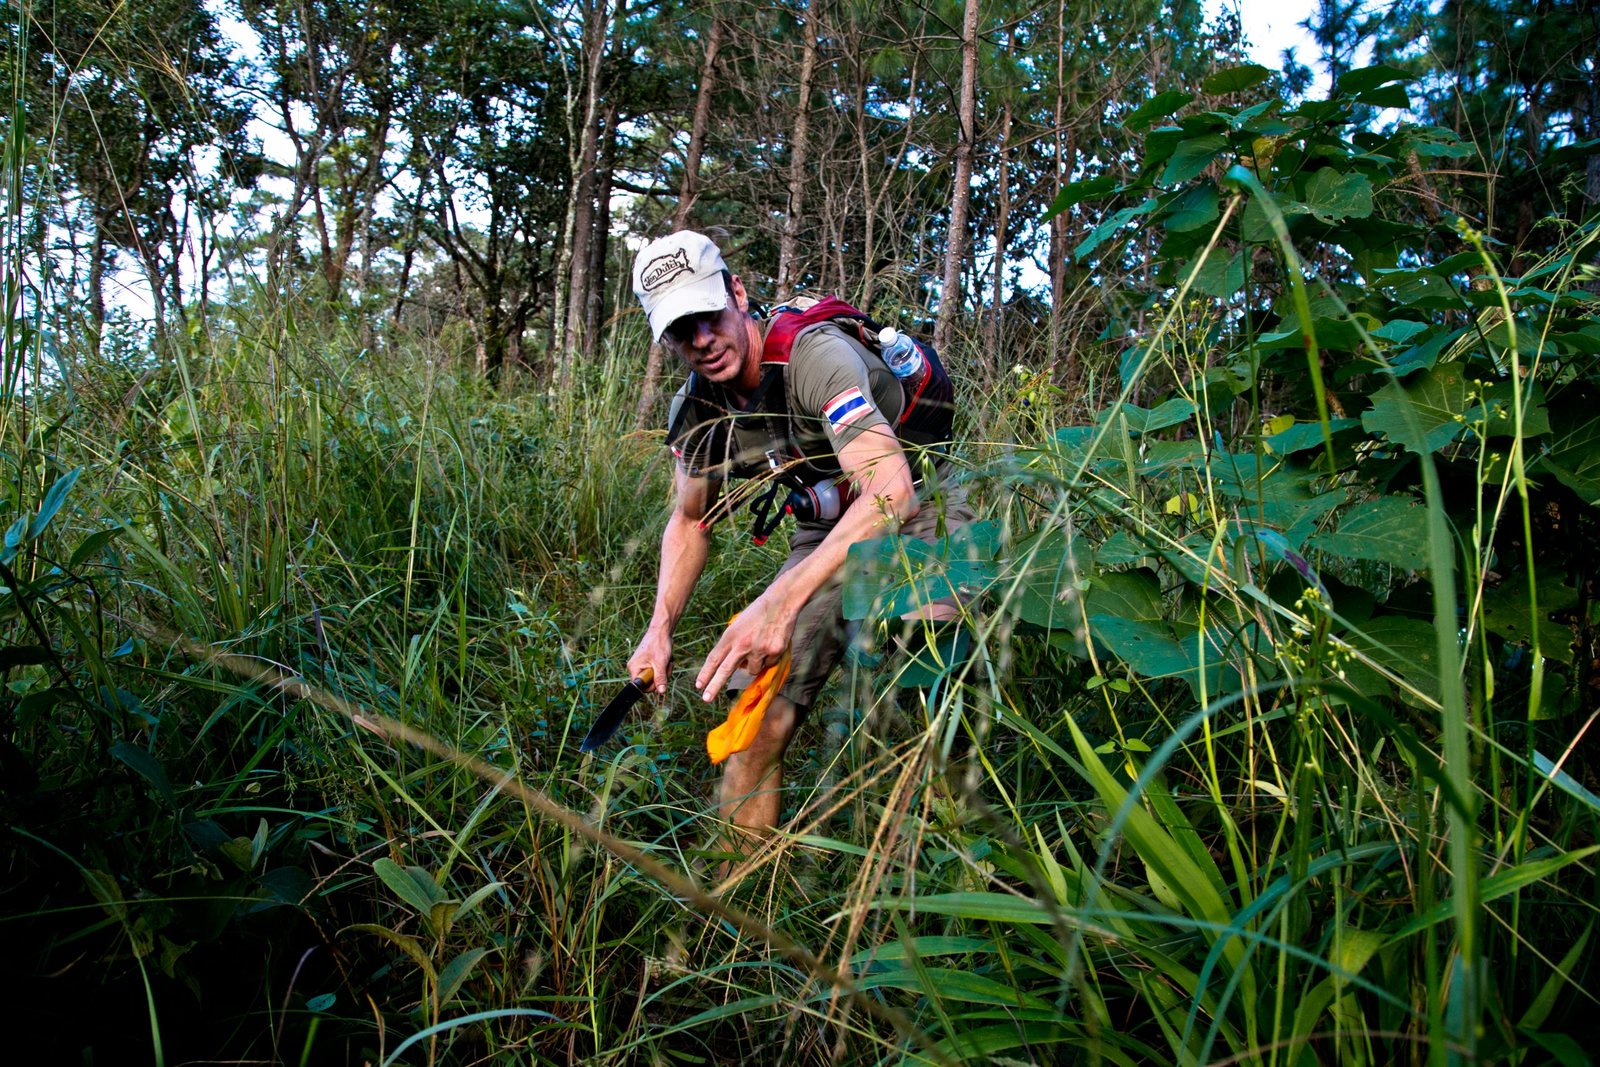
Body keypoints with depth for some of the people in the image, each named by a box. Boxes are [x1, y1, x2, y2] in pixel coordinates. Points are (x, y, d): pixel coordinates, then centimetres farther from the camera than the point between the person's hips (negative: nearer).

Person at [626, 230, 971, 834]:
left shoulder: (815, 355, -27)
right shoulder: (694, 409, -5)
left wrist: (782, 599, -49)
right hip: (829, 532, 6)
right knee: (757, 717, -7)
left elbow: (891, 489, -40)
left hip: (917, 517, -5)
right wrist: (660, 627, -4)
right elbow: (689, 520, 12)